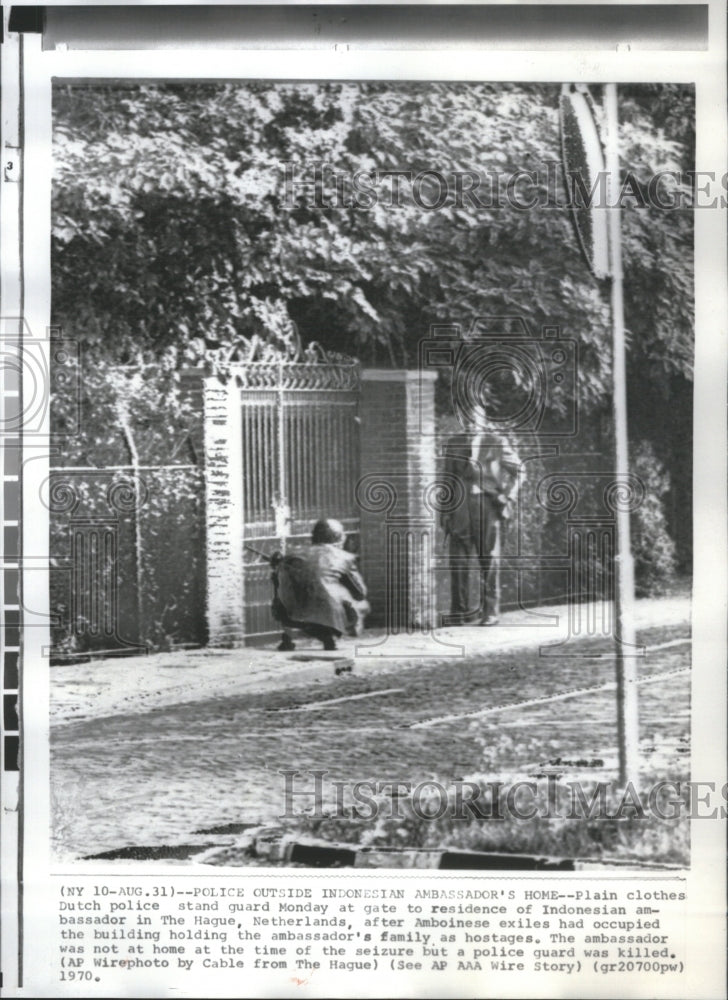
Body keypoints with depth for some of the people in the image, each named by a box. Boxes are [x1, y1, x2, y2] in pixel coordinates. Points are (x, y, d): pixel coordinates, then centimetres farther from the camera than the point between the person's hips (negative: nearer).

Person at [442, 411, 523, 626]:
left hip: (486, 503, -2)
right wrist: (445, 510, 9)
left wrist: (508, 496, 4)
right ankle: (459, 611, 2)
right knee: (458, 559, -3)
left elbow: (517, 469, 14)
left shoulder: (496, 442, 8)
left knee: (487, 558, -1)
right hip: (460, 505, 2)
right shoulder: (454, 443, 14)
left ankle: (490, 611, 5)